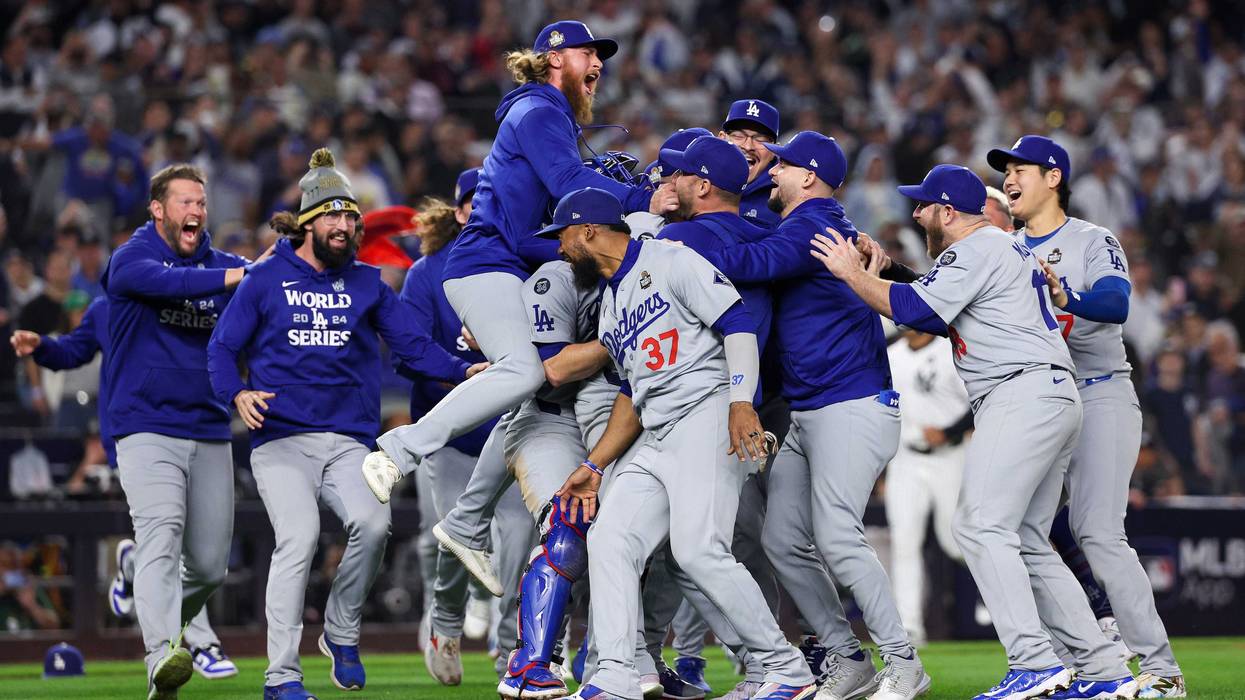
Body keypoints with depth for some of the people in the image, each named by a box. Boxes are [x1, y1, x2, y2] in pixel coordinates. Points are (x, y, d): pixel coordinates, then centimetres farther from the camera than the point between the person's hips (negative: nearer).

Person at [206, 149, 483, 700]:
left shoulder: (367, 284, 14)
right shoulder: (268, 279, 7)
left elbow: (412, 344, 7)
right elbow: (222, 346, 7)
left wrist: (460, 370, -11)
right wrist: (237, 394, -13)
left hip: (348, 441, 2)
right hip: (280, 438, -2)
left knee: (372, 523, -22)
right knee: (299, 536, -20)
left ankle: (342, 633, 3)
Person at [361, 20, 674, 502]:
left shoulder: (556, 119, 27)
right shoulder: (538, 111, -6)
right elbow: (571, 183, -20)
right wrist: (643, 203, -24)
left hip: (512, 271, 11)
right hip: (486, 266, -11)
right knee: (523, 372, -27)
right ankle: (399, 453, -28)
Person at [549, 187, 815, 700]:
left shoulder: (671, 262, -3)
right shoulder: (610, 305, 25)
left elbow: (738, 324, -12)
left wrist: (741, 402, -25)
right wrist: (594, 466, 22)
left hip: (708, 418, -9)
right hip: (655, 443, 9)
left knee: (698, 550, -20)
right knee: (609, 542, -4)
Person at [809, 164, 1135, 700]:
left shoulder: (975, 250, -5)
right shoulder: (1009, 249, 27)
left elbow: (914, 308, -14)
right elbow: (939, 319, 29)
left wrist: (852, 274, -2)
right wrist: (874, 280, 23)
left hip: (1022, 393, -11)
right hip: (1056, 400, 11)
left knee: (981, 526, -17)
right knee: (1026, 543, 11)